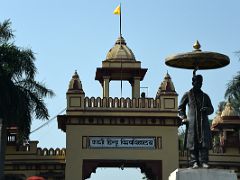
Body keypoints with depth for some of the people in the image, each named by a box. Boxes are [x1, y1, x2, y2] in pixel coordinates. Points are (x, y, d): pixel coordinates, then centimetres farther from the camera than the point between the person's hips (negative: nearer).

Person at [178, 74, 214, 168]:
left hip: (203, 122, 2)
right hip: (192, 122, -2)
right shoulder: (188, 95, 13)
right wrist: (183, 118, -2)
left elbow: (211, 109, 22)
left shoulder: (205, 96, 22)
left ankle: (204, 162, -14)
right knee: (192, 143, -9)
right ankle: (194, 162, -9)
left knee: (204, 142, -10)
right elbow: (181, 108, 14)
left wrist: (206, 110, -2)